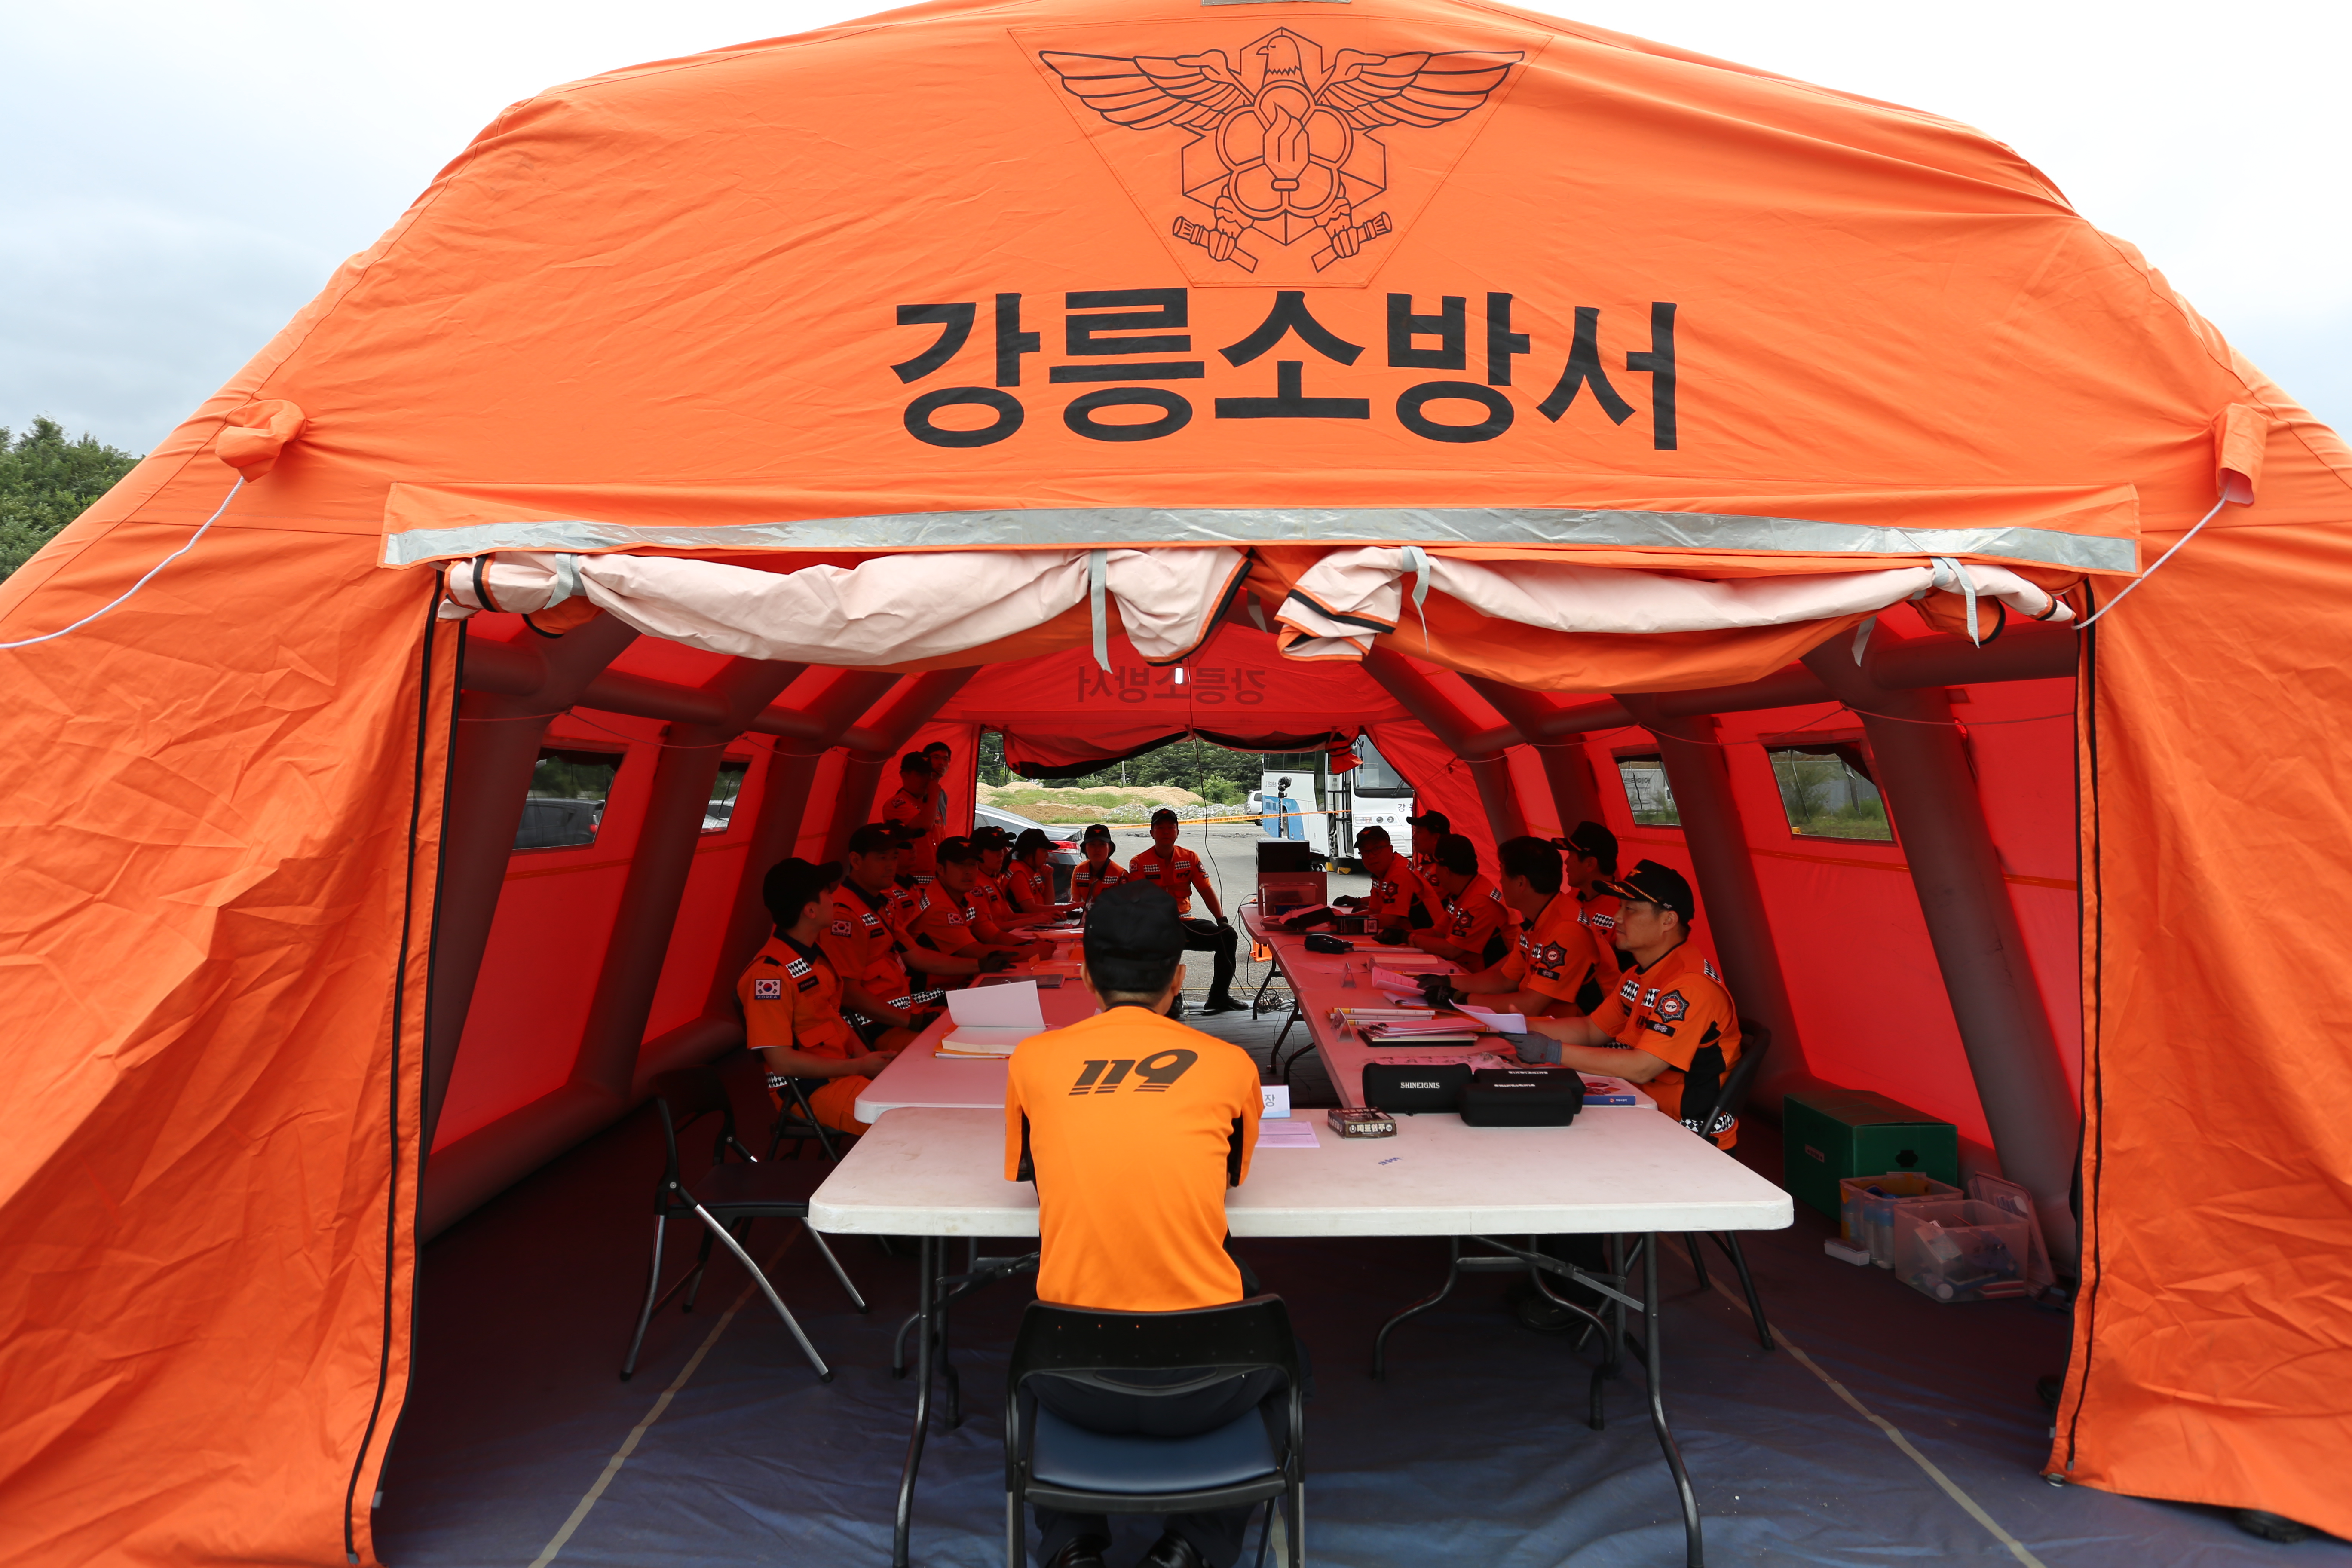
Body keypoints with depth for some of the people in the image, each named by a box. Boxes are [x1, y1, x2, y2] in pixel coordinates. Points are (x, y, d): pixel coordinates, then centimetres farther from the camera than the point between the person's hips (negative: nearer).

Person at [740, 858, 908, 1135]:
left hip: (843, 1067, 9)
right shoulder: (770, 973, -18)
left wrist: (865, 1055, 0)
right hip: (806, 1088, -9)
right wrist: (861, 1066, -15)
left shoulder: (816, 950, 10)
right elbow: (781, 1061, -19)